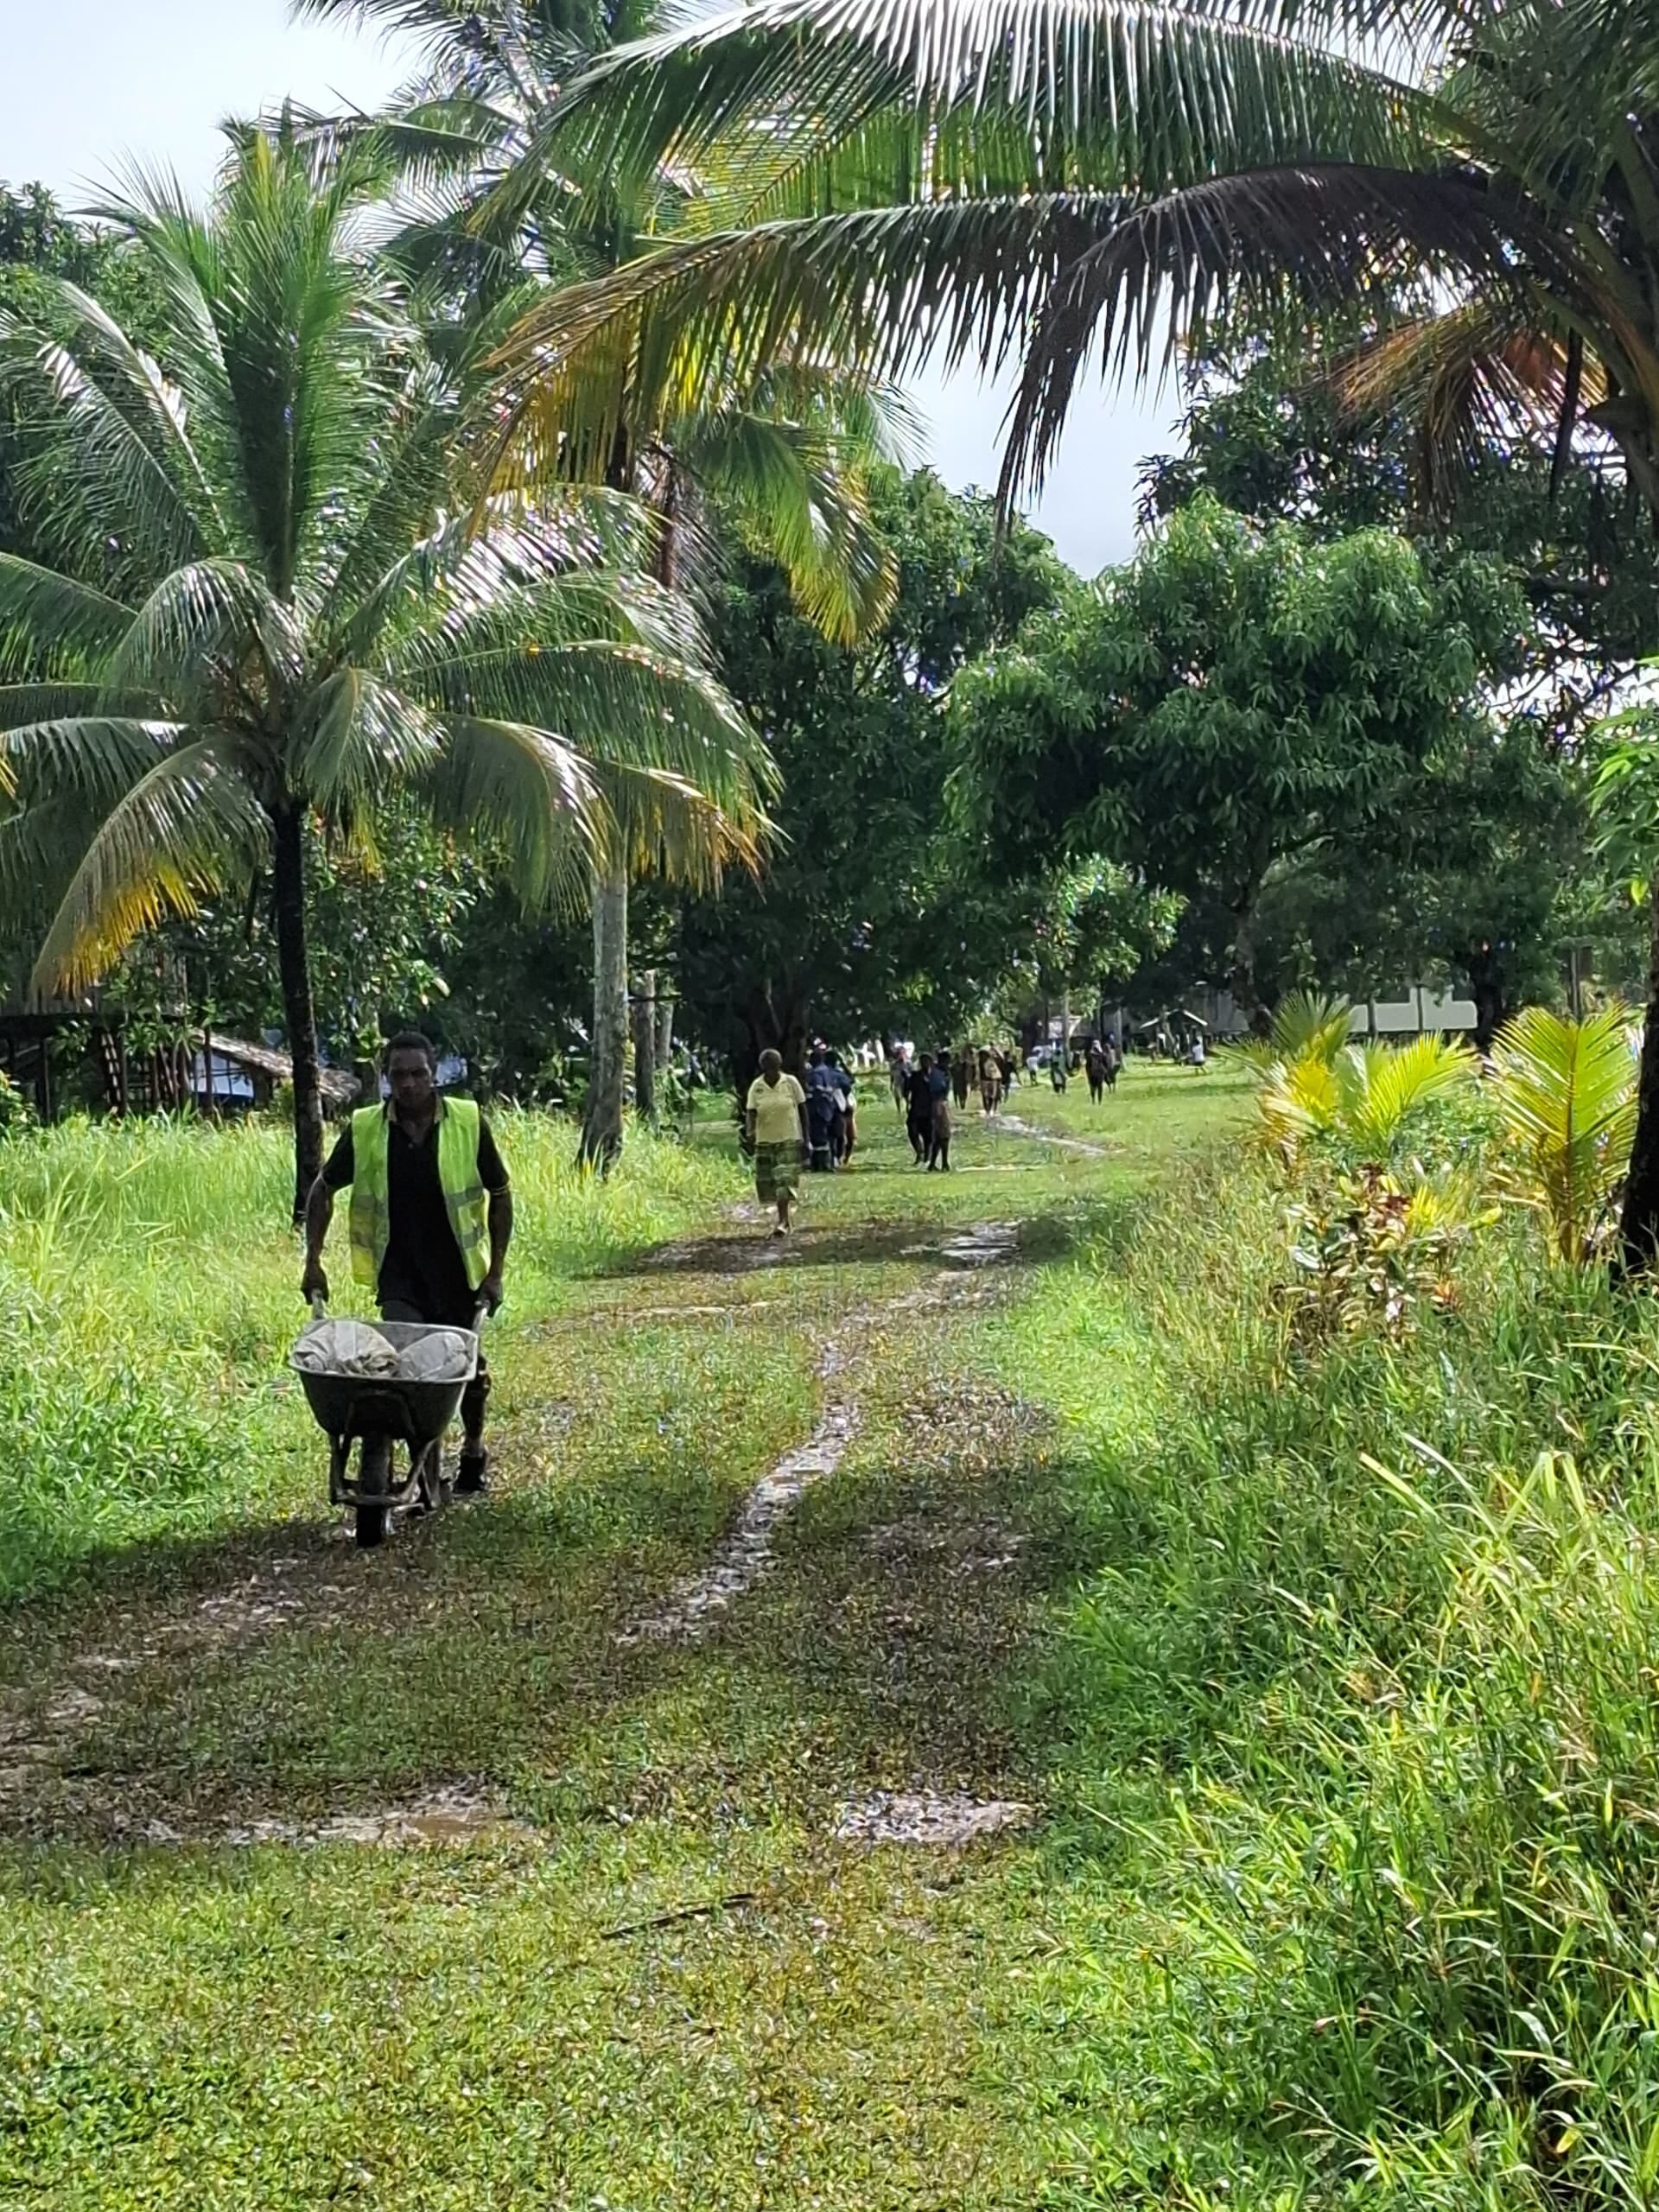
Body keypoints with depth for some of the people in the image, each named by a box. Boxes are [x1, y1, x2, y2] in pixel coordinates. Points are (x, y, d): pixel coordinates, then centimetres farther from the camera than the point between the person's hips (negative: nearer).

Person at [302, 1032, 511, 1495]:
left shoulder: (469, 1123, -10)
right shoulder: (364, 1129, -7)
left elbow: (500, 1195, -1)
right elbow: (324, 1189, 6)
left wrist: (495, 1272, -4)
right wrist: (312, 1261, 1)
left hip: (458, 1273, 0)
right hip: (399, 1276, 0)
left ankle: (473, 1449, 39)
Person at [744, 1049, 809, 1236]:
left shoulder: (791, 1083, -3)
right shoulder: (756, 1087, 0)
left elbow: (802, 1110, 3)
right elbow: (751, 1112, -5)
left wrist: (806, 1139, 1)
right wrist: (749, 1133, -25)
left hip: (789, 1140, -3)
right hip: (765, 1141, 3)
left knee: (785, 1180, -13)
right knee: (767, 1182, 6)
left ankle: (782, 1221, -11)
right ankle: (786, 1214, 26)